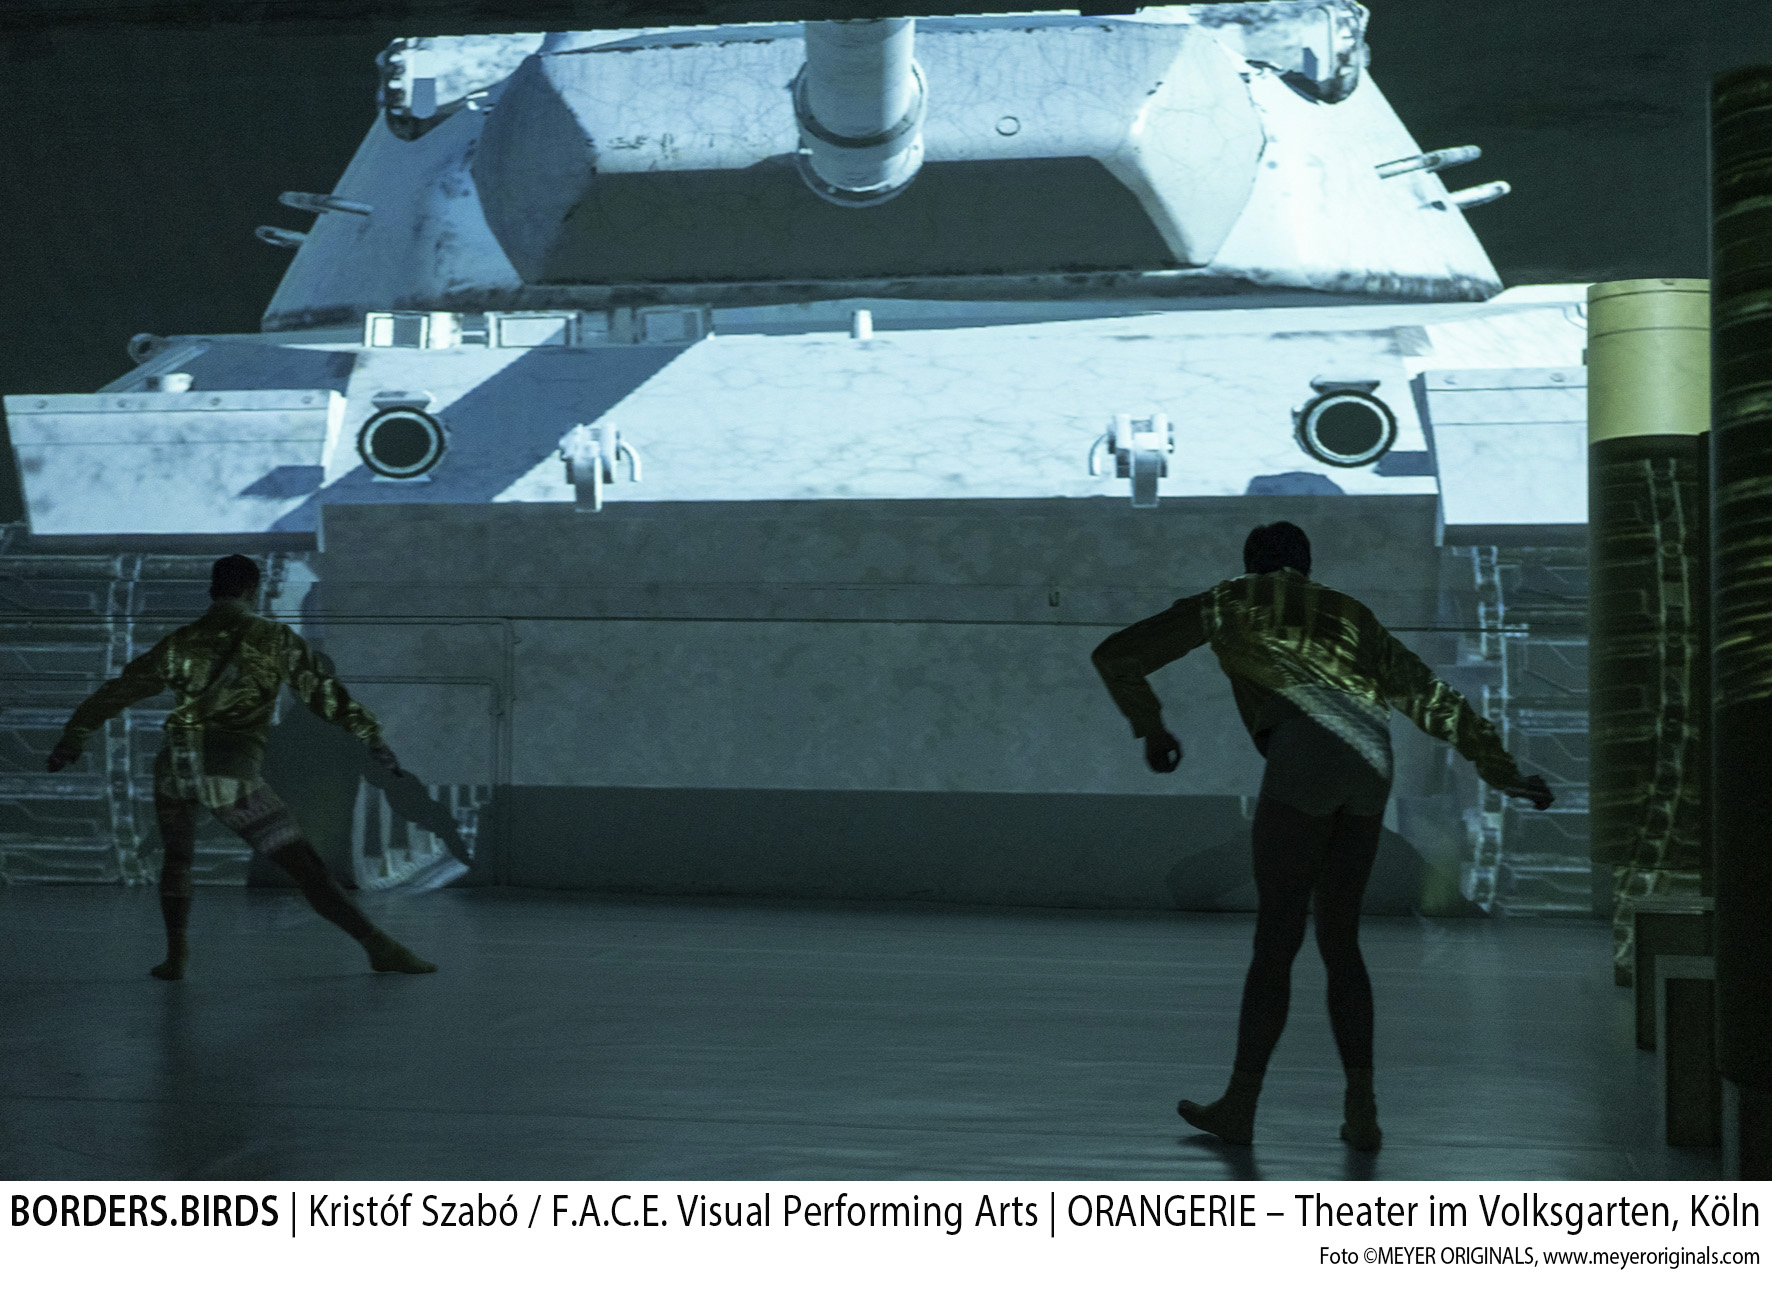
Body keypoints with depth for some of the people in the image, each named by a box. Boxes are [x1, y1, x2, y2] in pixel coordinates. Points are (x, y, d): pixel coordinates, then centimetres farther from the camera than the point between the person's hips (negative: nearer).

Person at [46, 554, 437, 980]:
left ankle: (175, 957, 19)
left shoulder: (181, 642, 18)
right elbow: (323, 690, 2)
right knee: (307, 867, -4)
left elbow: (118, 691, 24)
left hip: (175, 765, 3)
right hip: (232, 772, -3)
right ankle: (380, 948, -11)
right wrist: (373, 739, 4)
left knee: (177, 860, 29)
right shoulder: (273, 638, 9)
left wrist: (71, 739, 33)